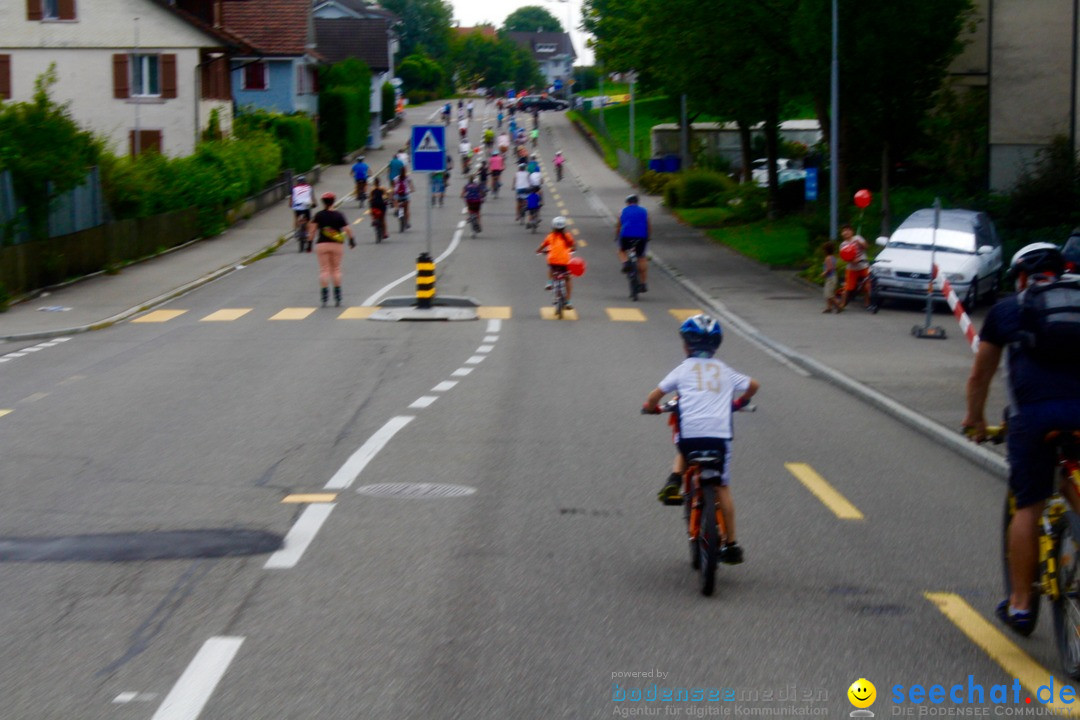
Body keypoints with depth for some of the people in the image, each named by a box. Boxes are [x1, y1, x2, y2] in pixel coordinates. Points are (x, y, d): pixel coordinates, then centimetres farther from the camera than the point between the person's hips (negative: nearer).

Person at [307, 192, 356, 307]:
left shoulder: (318, 215, -3)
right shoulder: (339, 215, -3)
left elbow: (313, 230, -6)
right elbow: (347, 229, -4)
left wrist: (309, 242, -1)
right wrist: (352, 240, 11)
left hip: (322, 245, 0)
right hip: (337, 245, 0)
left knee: (324, 269, 2)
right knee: (336, 269, 8)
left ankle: (324, 298, -8)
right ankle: (337, 298, 6)